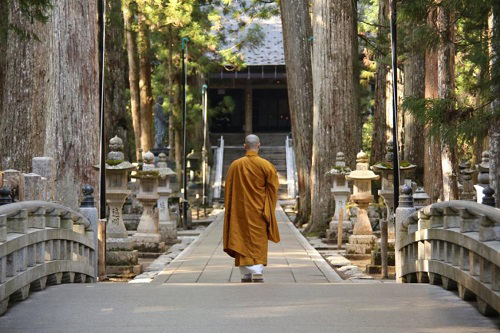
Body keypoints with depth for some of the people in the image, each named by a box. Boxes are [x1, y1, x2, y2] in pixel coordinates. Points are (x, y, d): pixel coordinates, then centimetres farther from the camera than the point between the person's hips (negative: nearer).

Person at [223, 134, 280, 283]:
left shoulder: (235, 165, -1)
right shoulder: (266, 165, -7)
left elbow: (229, 190, 4)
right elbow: (273, 188, -6)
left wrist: (231, 211, 13)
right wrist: (268, 210, 4)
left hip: (240, 211, 2)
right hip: (259, 212, -2)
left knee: (242, 241, 7)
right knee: (259, 242, 3)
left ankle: (246, 275, 7)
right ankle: (257, 271, -11)